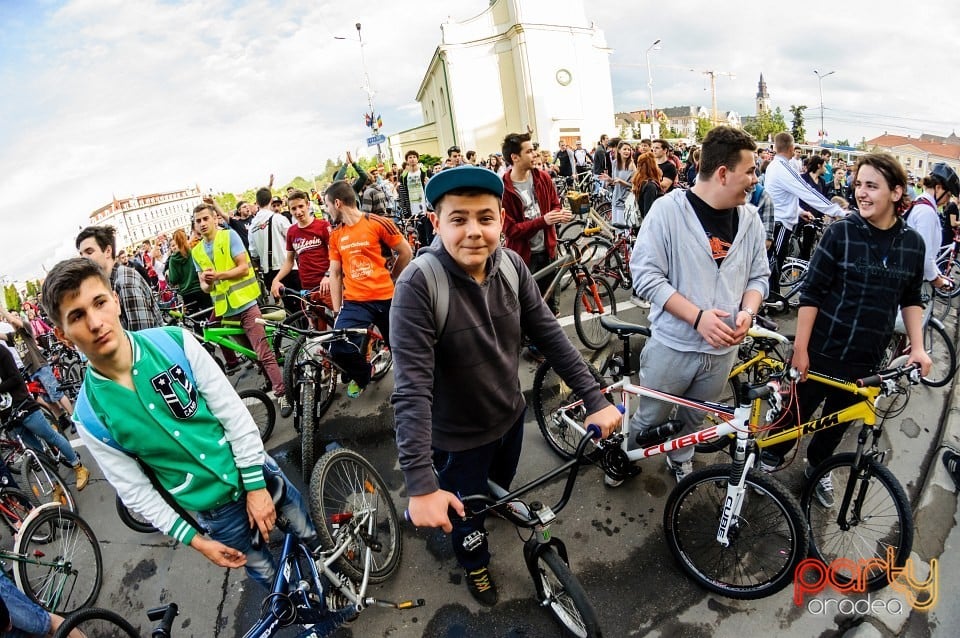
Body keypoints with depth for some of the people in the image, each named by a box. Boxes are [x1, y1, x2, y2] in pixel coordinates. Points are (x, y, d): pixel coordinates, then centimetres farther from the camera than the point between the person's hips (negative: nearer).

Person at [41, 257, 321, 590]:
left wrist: (257, 485, -13)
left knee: (315, 538, 21)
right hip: (217, 508, -1)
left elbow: (234, 412, -13)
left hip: (256, 472, 1)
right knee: (269, 575, 19)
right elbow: (138, 494, -7)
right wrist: (196, 540, -6)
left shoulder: (175, 341, -17)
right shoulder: (90, 417, -17)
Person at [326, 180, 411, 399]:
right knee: (339, 348, -14)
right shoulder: (335, 235, 7)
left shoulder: (378, 223, -7)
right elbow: (335, 273, 9)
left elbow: (406, 253, 0)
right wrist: (336, 309, 5)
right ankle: (360, 376, 18)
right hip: (354, 301, 3)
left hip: (386, 299, -2)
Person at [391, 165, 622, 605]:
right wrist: (420, 486, -35)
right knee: (467, 512, 22)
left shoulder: (511, 265, -14)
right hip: (458, 436, -4)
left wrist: (595, 399, -12)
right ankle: (475, 564, 55)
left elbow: (550, 335, -8)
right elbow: (411, 389, -33)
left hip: (510, 416, 5)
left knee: (502, 489, 32)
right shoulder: (418, 284, -31)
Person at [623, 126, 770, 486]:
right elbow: (645, 275, -17)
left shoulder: (750, 218, 0)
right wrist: (698, 316, -24)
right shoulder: (668, 209, -14)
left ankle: (680, 459, 51)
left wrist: (747, 312, -12)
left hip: (723, 348, 4)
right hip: (672, 345, -4)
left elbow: (758, 276, 9)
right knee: (650, 418, 12)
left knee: (694, 419, 23)